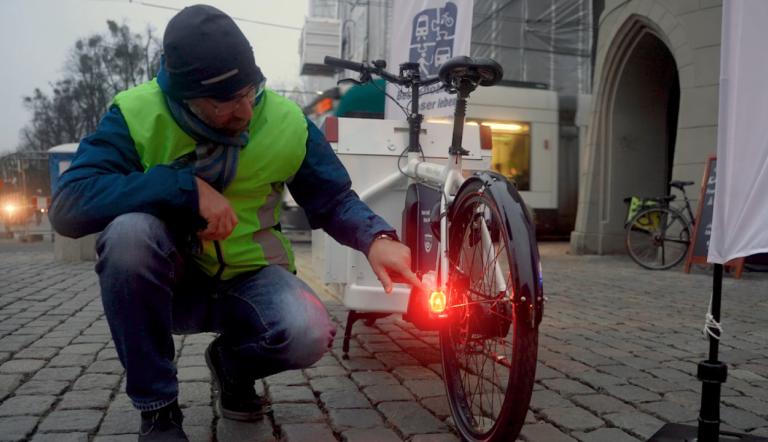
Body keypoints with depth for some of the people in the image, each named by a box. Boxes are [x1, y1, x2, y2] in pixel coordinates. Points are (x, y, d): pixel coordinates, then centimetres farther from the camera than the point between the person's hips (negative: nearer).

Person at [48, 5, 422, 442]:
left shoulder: (287, 121, -11)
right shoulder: (136, 114, -16)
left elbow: (334, 199, -3)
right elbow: (68, 206, -26)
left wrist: (375, 238, -24)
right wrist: (187, 187, -32)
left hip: (248, 278, 1)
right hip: (169, 282, 0)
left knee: (308, 334, -29)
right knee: (129, 230, -34)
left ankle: (233, 361, 10)